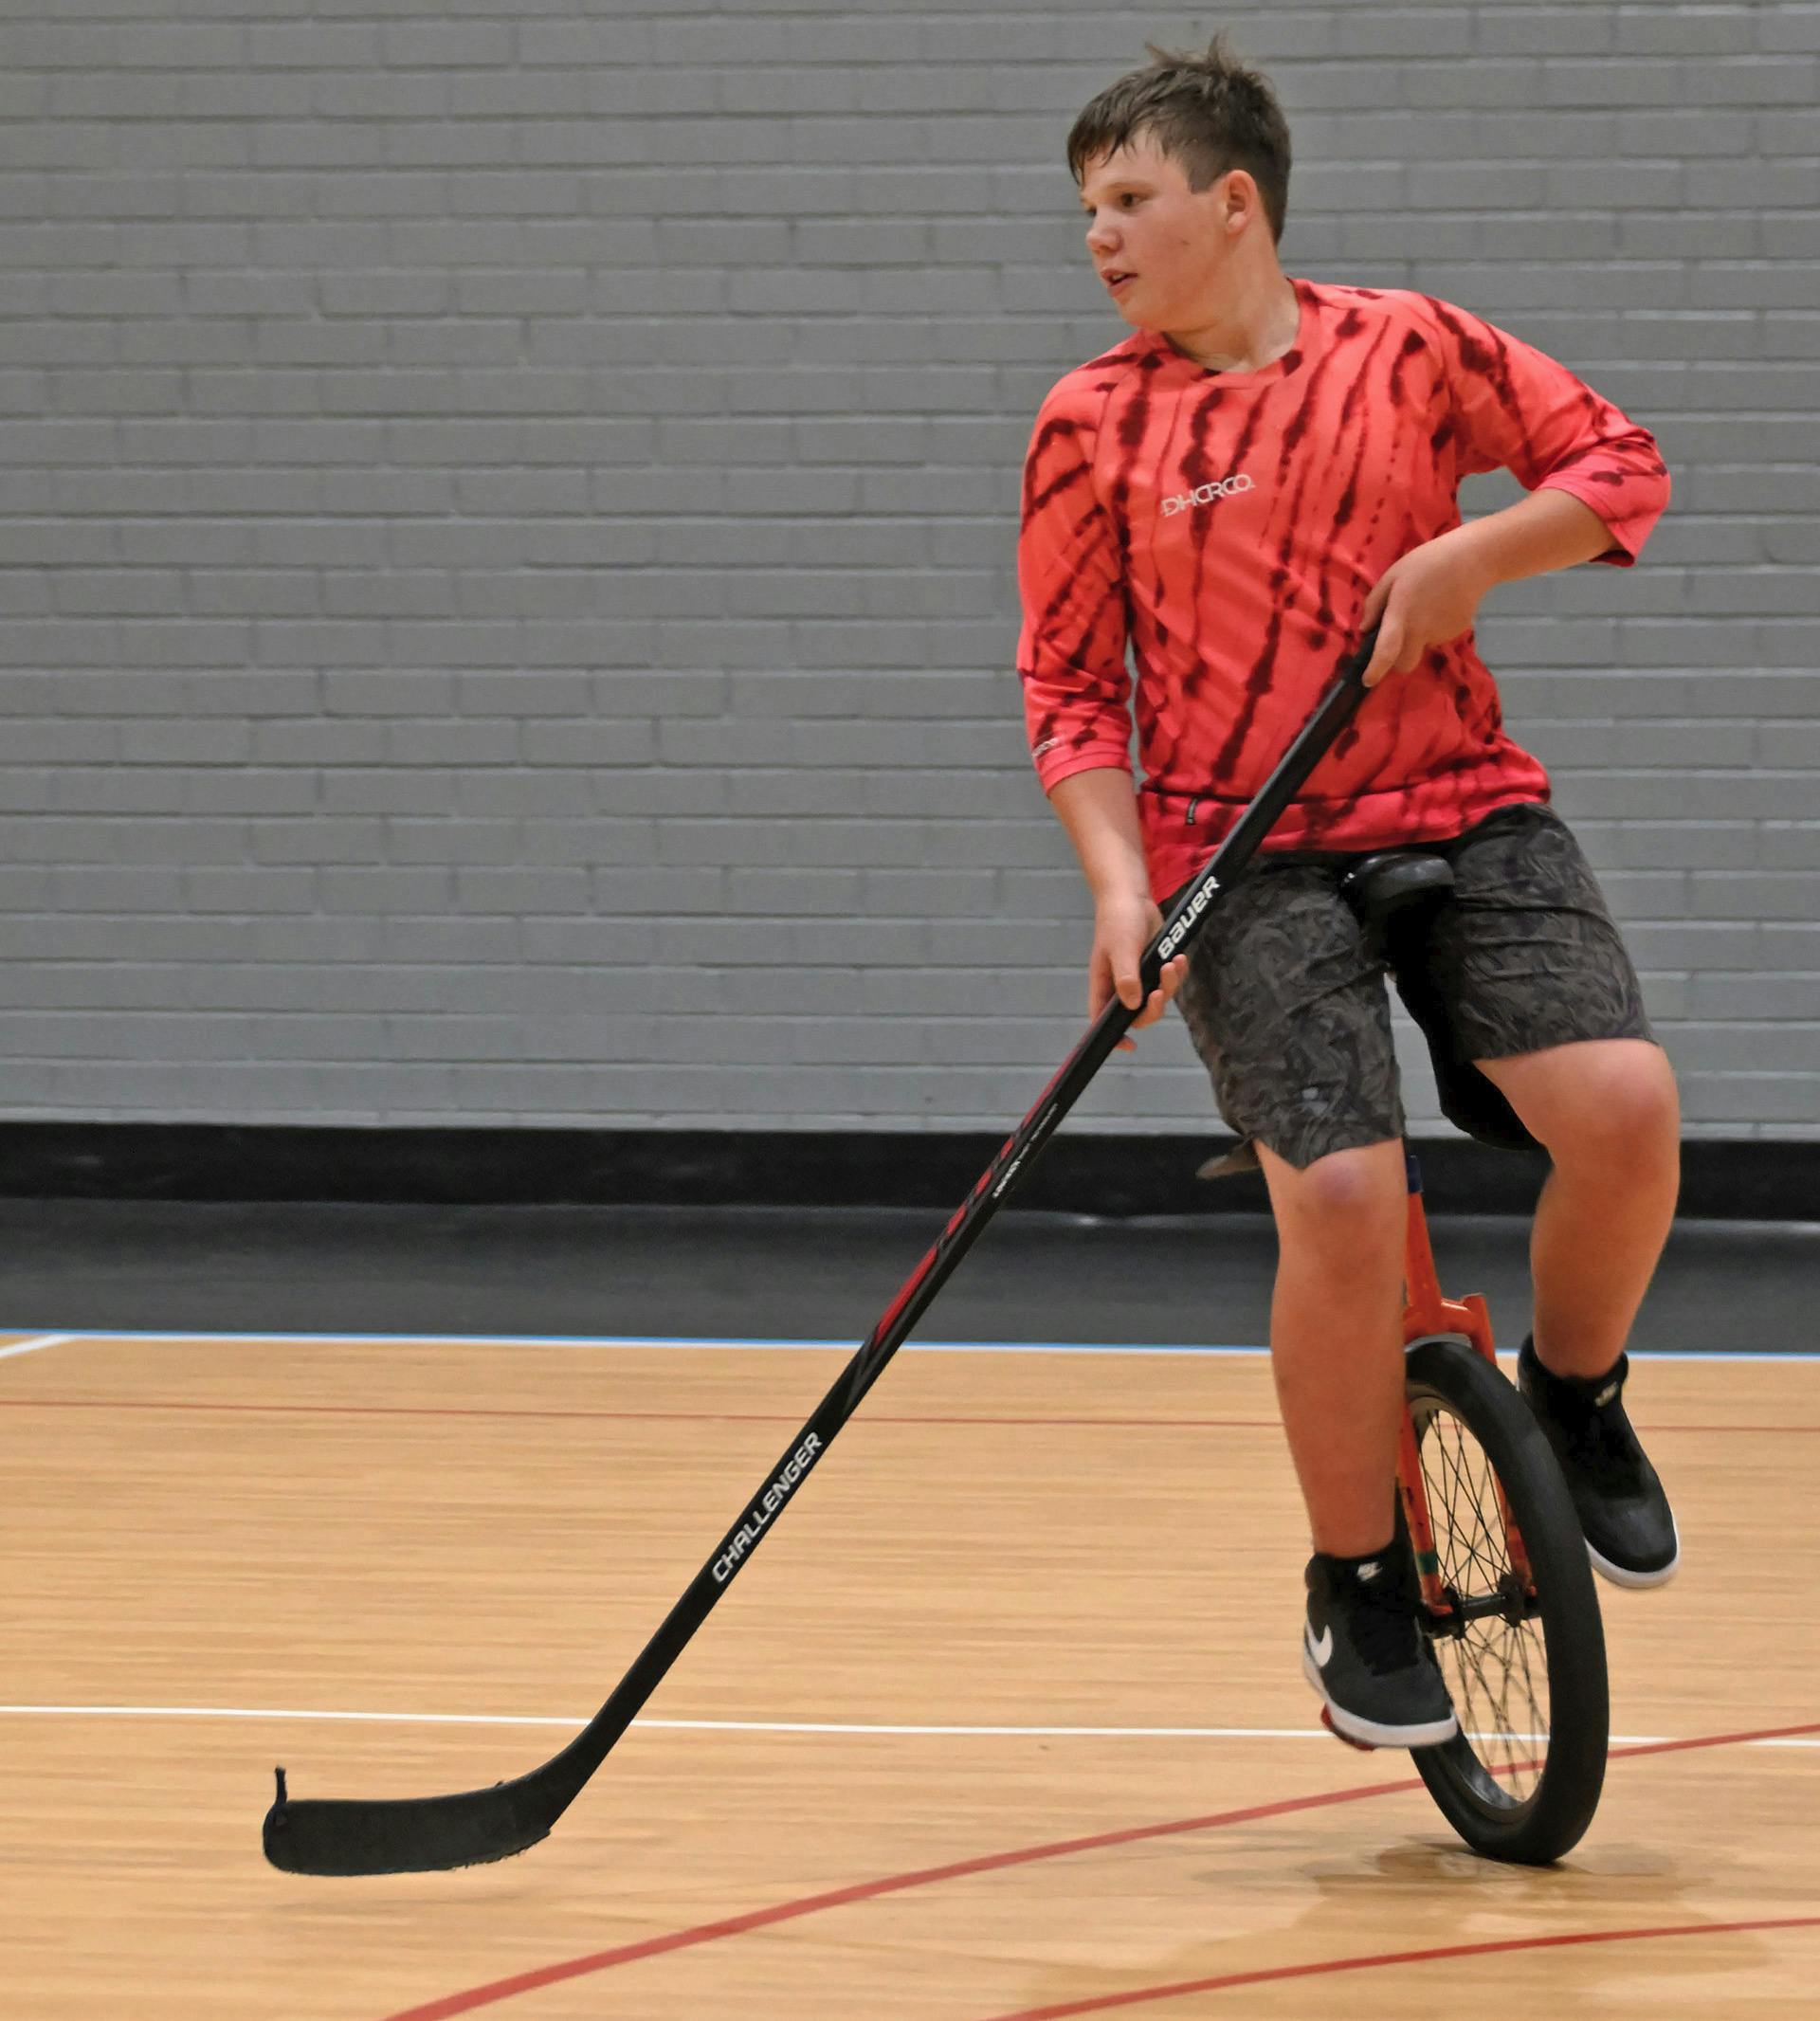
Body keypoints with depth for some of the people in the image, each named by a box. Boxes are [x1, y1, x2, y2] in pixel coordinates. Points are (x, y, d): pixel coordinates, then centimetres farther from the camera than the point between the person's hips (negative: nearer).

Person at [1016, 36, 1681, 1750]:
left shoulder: (1410, 347, 1)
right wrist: (1120, 886, -11)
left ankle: (1573, 1395, 12)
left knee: (1625, 1111, -20)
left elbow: (1620, 466, 7)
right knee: (1344, 1197, -19)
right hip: (1249, 855, -1)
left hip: (1465, 812, 2)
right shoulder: (1093, 423, 0)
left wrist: (1471, 552, -10)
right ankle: (1357, 1587, 2)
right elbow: (1069, 686, 2)